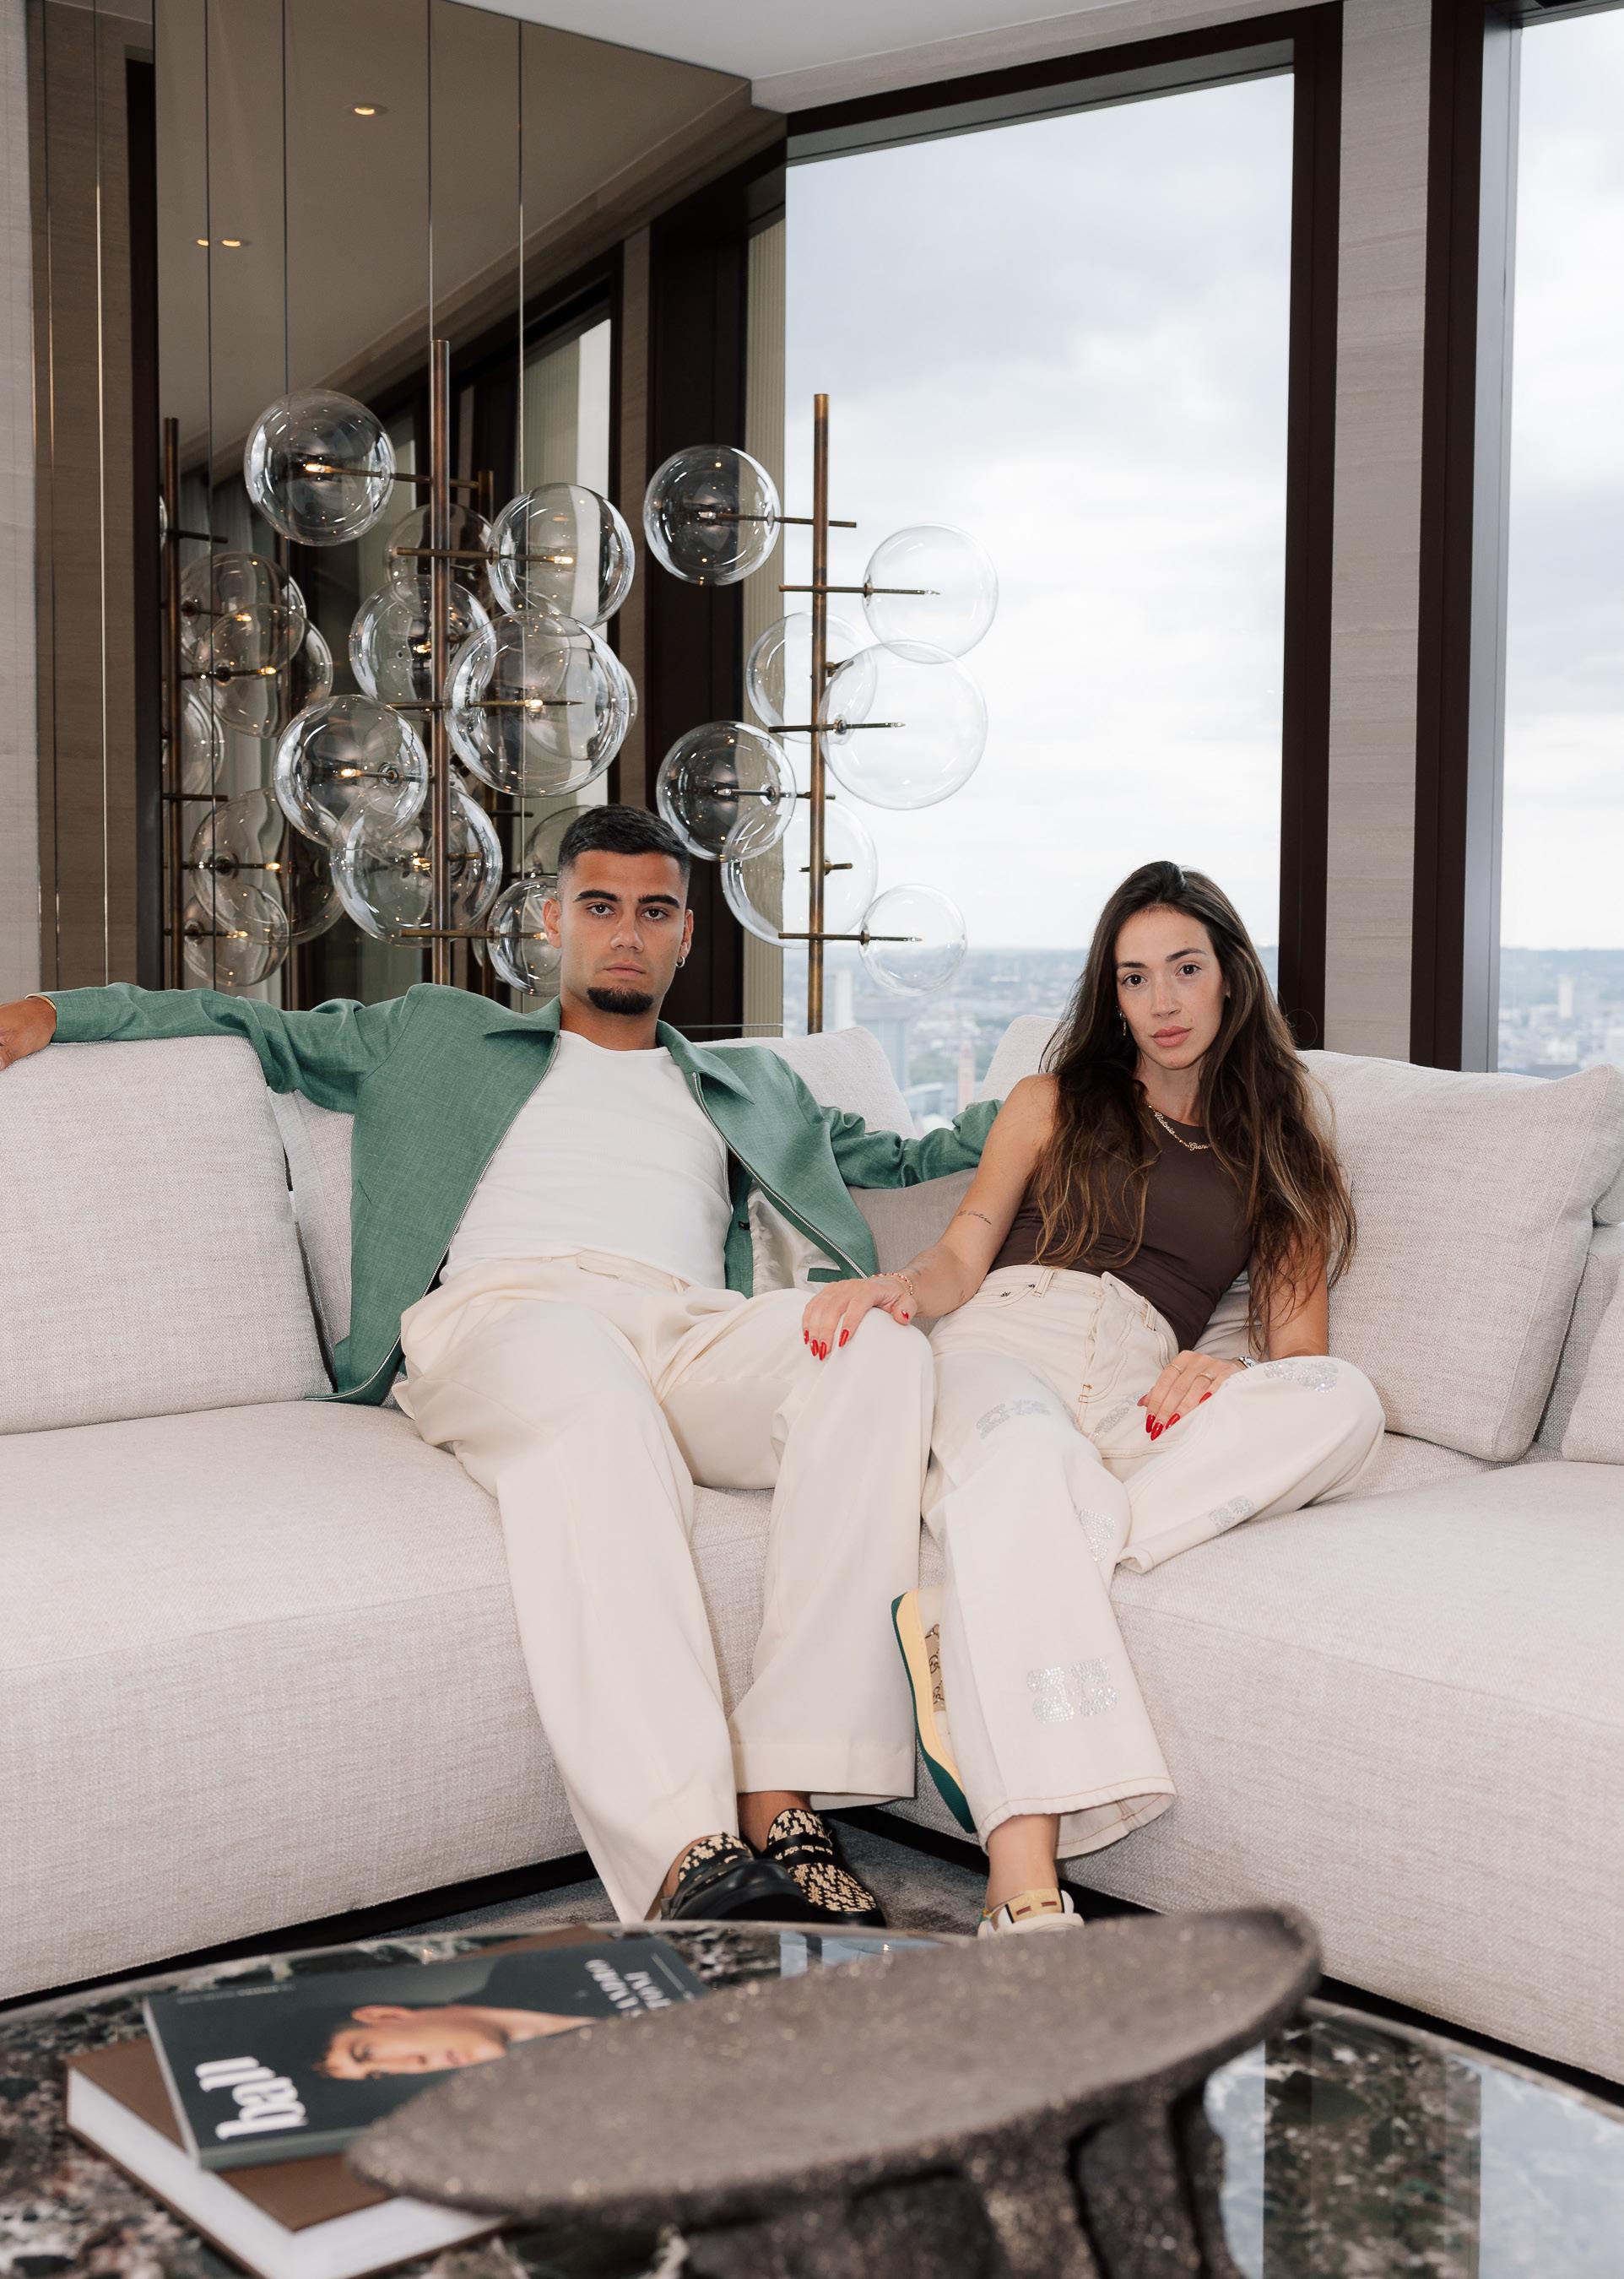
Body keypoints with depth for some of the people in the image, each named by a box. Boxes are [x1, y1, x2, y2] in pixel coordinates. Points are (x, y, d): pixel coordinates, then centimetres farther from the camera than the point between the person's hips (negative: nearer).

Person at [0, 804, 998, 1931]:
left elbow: (905, 1158, 40)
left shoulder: (752, 1087, 39)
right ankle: (685, 1853, -53)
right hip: (498, 1316, -2)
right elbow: (261, 1028, 32)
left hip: (694, 1333, 3)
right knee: (579, 1366, -43)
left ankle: (790, 1801, -41)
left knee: (882, 1341, -34)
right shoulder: (440, 1037, 33)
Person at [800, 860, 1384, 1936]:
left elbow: (1301, 1346, 15)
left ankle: (971, 1624, -40)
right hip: (1007, 1337, -2)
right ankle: (1026, 1897, -52)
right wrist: (898, 1284, -13)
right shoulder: (1054, 1102, 25)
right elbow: (963, 1257, 13)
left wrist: (1227, 1372, -10)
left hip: (1141, 1393, 2)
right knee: (1031, 1454, -40)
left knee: (1345, 1404, -31)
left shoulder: (1281, 1148, 26)